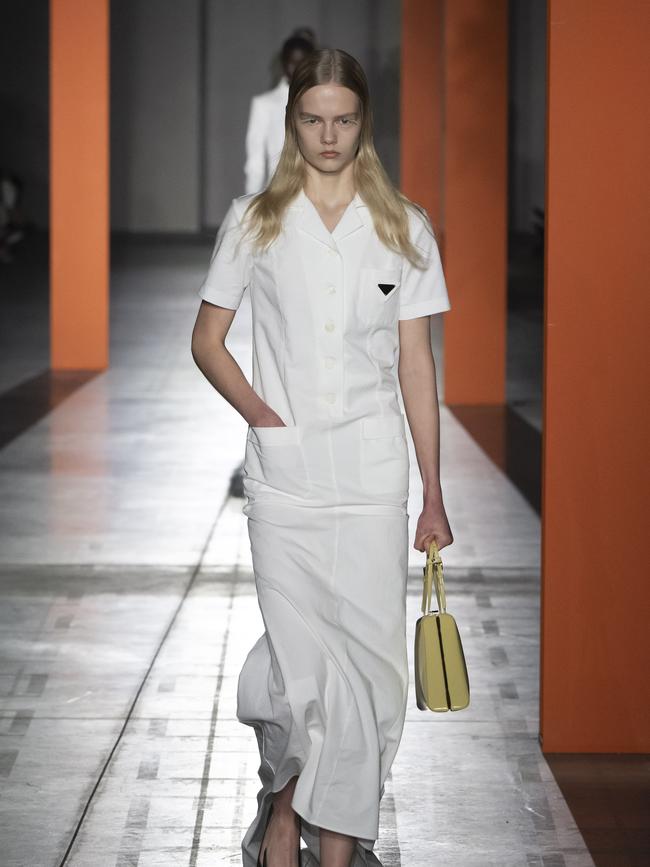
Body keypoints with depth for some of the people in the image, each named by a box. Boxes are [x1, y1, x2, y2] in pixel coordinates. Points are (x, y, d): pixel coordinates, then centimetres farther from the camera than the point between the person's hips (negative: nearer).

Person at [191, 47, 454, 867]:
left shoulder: (404, 228, 5)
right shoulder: (255, 221, 4)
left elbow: (416, 366, 6)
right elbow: (207, 340, 9)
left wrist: (433, 494, 4)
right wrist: (260, 413, -7)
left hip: (373, 476, 1)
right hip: (283, 478, -1)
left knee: (368, 662, 0)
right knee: (299, 666, -4)